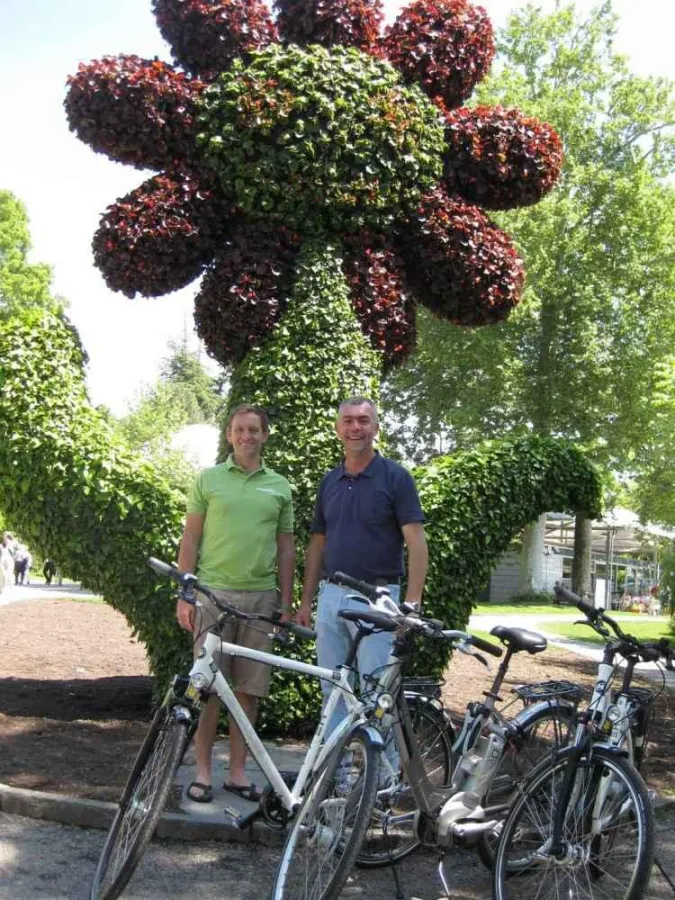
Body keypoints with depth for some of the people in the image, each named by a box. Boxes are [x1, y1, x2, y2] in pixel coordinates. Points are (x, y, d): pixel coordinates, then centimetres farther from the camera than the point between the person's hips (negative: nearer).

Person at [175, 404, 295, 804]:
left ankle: (238, 771, 16)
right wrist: (184, 596, -3)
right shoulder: (208, 479, 5)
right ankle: (203, 770, 10)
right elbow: (191, 539, 4)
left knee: (249, 689, 6)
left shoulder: (280, 486, 11)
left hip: (260, 596, 2)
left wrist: (286, 604, 7)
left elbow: (286, 549, 12)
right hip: (213, 593, -2)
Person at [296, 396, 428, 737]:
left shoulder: (395, 477, -5)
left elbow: (416, 541, -10)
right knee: (333, 692, 10)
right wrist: (306, 600, 11)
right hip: (330, 596, 6)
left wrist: (412, 603, -18)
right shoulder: (329, 482, 12)